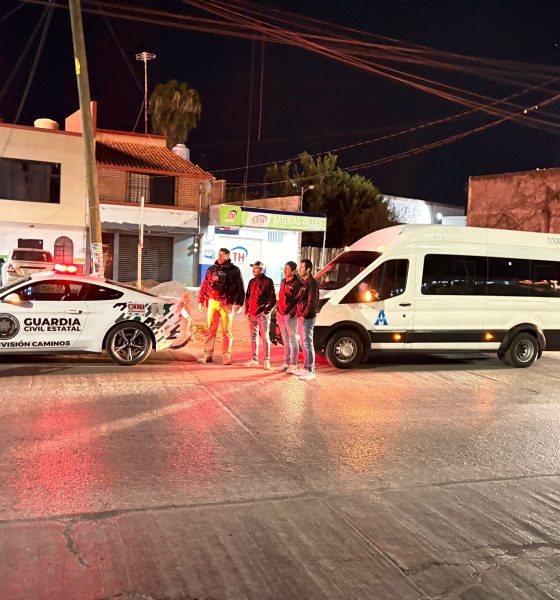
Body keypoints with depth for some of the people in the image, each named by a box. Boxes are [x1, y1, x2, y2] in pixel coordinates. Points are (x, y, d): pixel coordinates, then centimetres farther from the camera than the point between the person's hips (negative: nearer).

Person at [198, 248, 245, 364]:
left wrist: (239, 303, -7)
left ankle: (226, 357, 5)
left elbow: (240, 287, 0)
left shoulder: (234, 270, 1)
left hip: (227, 303, -3)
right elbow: (204, 285, 15)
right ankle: (208, 355, 10)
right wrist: (201, 301, 12)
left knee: (226, 331, 0)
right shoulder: (212, 269, 11)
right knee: (211, 330, 5)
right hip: (213, 302, 3)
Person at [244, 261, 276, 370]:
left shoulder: (268, 281, -4)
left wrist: (266, 311, -12)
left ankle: (267, 360, -3)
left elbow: (273, 299, -6)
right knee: (254, 337, 9)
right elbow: (247, 297, 19)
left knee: (265, 337, -4)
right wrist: (247, 311, 10)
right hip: (252, 314, 6)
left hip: (263, 314, -6)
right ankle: (254, 359, 16)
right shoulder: (252, 282, 15)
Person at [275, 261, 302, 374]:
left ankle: (293, 365, 1)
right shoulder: (283, 282, 15)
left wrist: (292, 313, -18)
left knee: (293, 340, -2)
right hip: (281, 315, 8)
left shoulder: (296, 283, -11)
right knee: (285, 340, 13)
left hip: (290, 316, -8)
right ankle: (286, 363, 20)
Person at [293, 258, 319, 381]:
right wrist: (298, 313, 12)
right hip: (301, 317, 10)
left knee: (308, 343, -9)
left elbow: (312, 302, -18)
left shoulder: (312, 283, -13)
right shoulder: (303, 282, 16)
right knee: (304, 344, 14)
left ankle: (311, 371, -6)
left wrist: (304, 315, -18)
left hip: (307, 318, -10)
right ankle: (305, 368, 23)